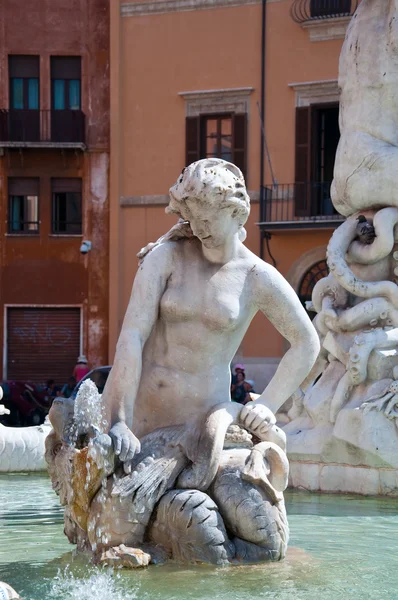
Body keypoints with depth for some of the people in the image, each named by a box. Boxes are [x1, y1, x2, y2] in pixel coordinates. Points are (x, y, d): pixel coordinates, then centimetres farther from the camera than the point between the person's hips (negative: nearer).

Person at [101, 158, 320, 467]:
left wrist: (268, 404, 0)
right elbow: (132, 336, -14)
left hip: (201, 415, 0)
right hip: (139, 404, 0)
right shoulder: (166, 257, -6)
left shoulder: (259, 278, -2)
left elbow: (306, 344, 11)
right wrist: (120, 423, -22)